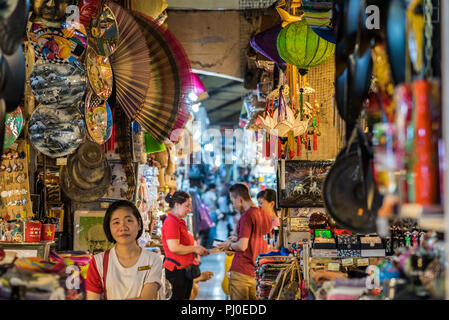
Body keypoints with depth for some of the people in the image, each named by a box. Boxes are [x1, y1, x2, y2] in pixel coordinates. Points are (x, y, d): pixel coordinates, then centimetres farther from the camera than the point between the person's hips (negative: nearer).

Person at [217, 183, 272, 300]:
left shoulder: (247, 216, -15)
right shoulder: (265, 215, 10)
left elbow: (242, 246, -20)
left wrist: (229, 245, 0)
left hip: (242, 271, -8)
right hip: (258, 271, 8)